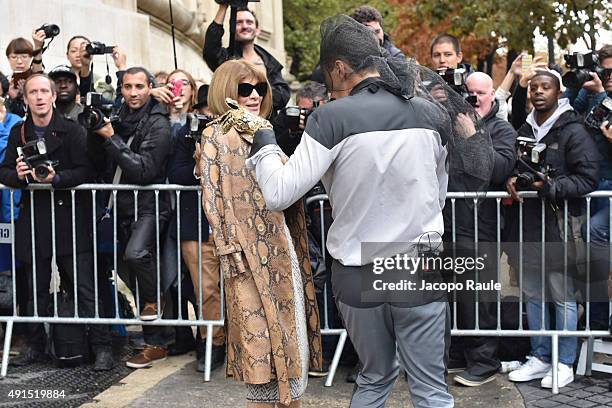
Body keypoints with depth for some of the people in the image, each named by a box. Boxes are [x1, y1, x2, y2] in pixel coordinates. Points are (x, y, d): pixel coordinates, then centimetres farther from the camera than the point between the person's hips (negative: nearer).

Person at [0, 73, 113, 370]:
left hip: (69, 217, -4)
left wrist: (56, 178, -23)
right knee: (36, 288, 12)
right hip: (33, 220, 4)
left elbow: (87, 171, -10)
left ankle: (102, 347, 0)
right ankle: (35, 346, 23)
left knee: (84, 286, -5)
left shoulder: (72, 131, -3)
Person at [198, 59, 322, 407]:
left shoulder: (267, 131, 15)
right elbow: (214, 199, -10)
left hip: (282, 246, 7)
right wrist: (230, 252, -16)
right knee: (261, 330, -4)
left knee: (291, 329, 9)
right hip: (249, 251, -7)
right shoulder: (216, 136, -4)